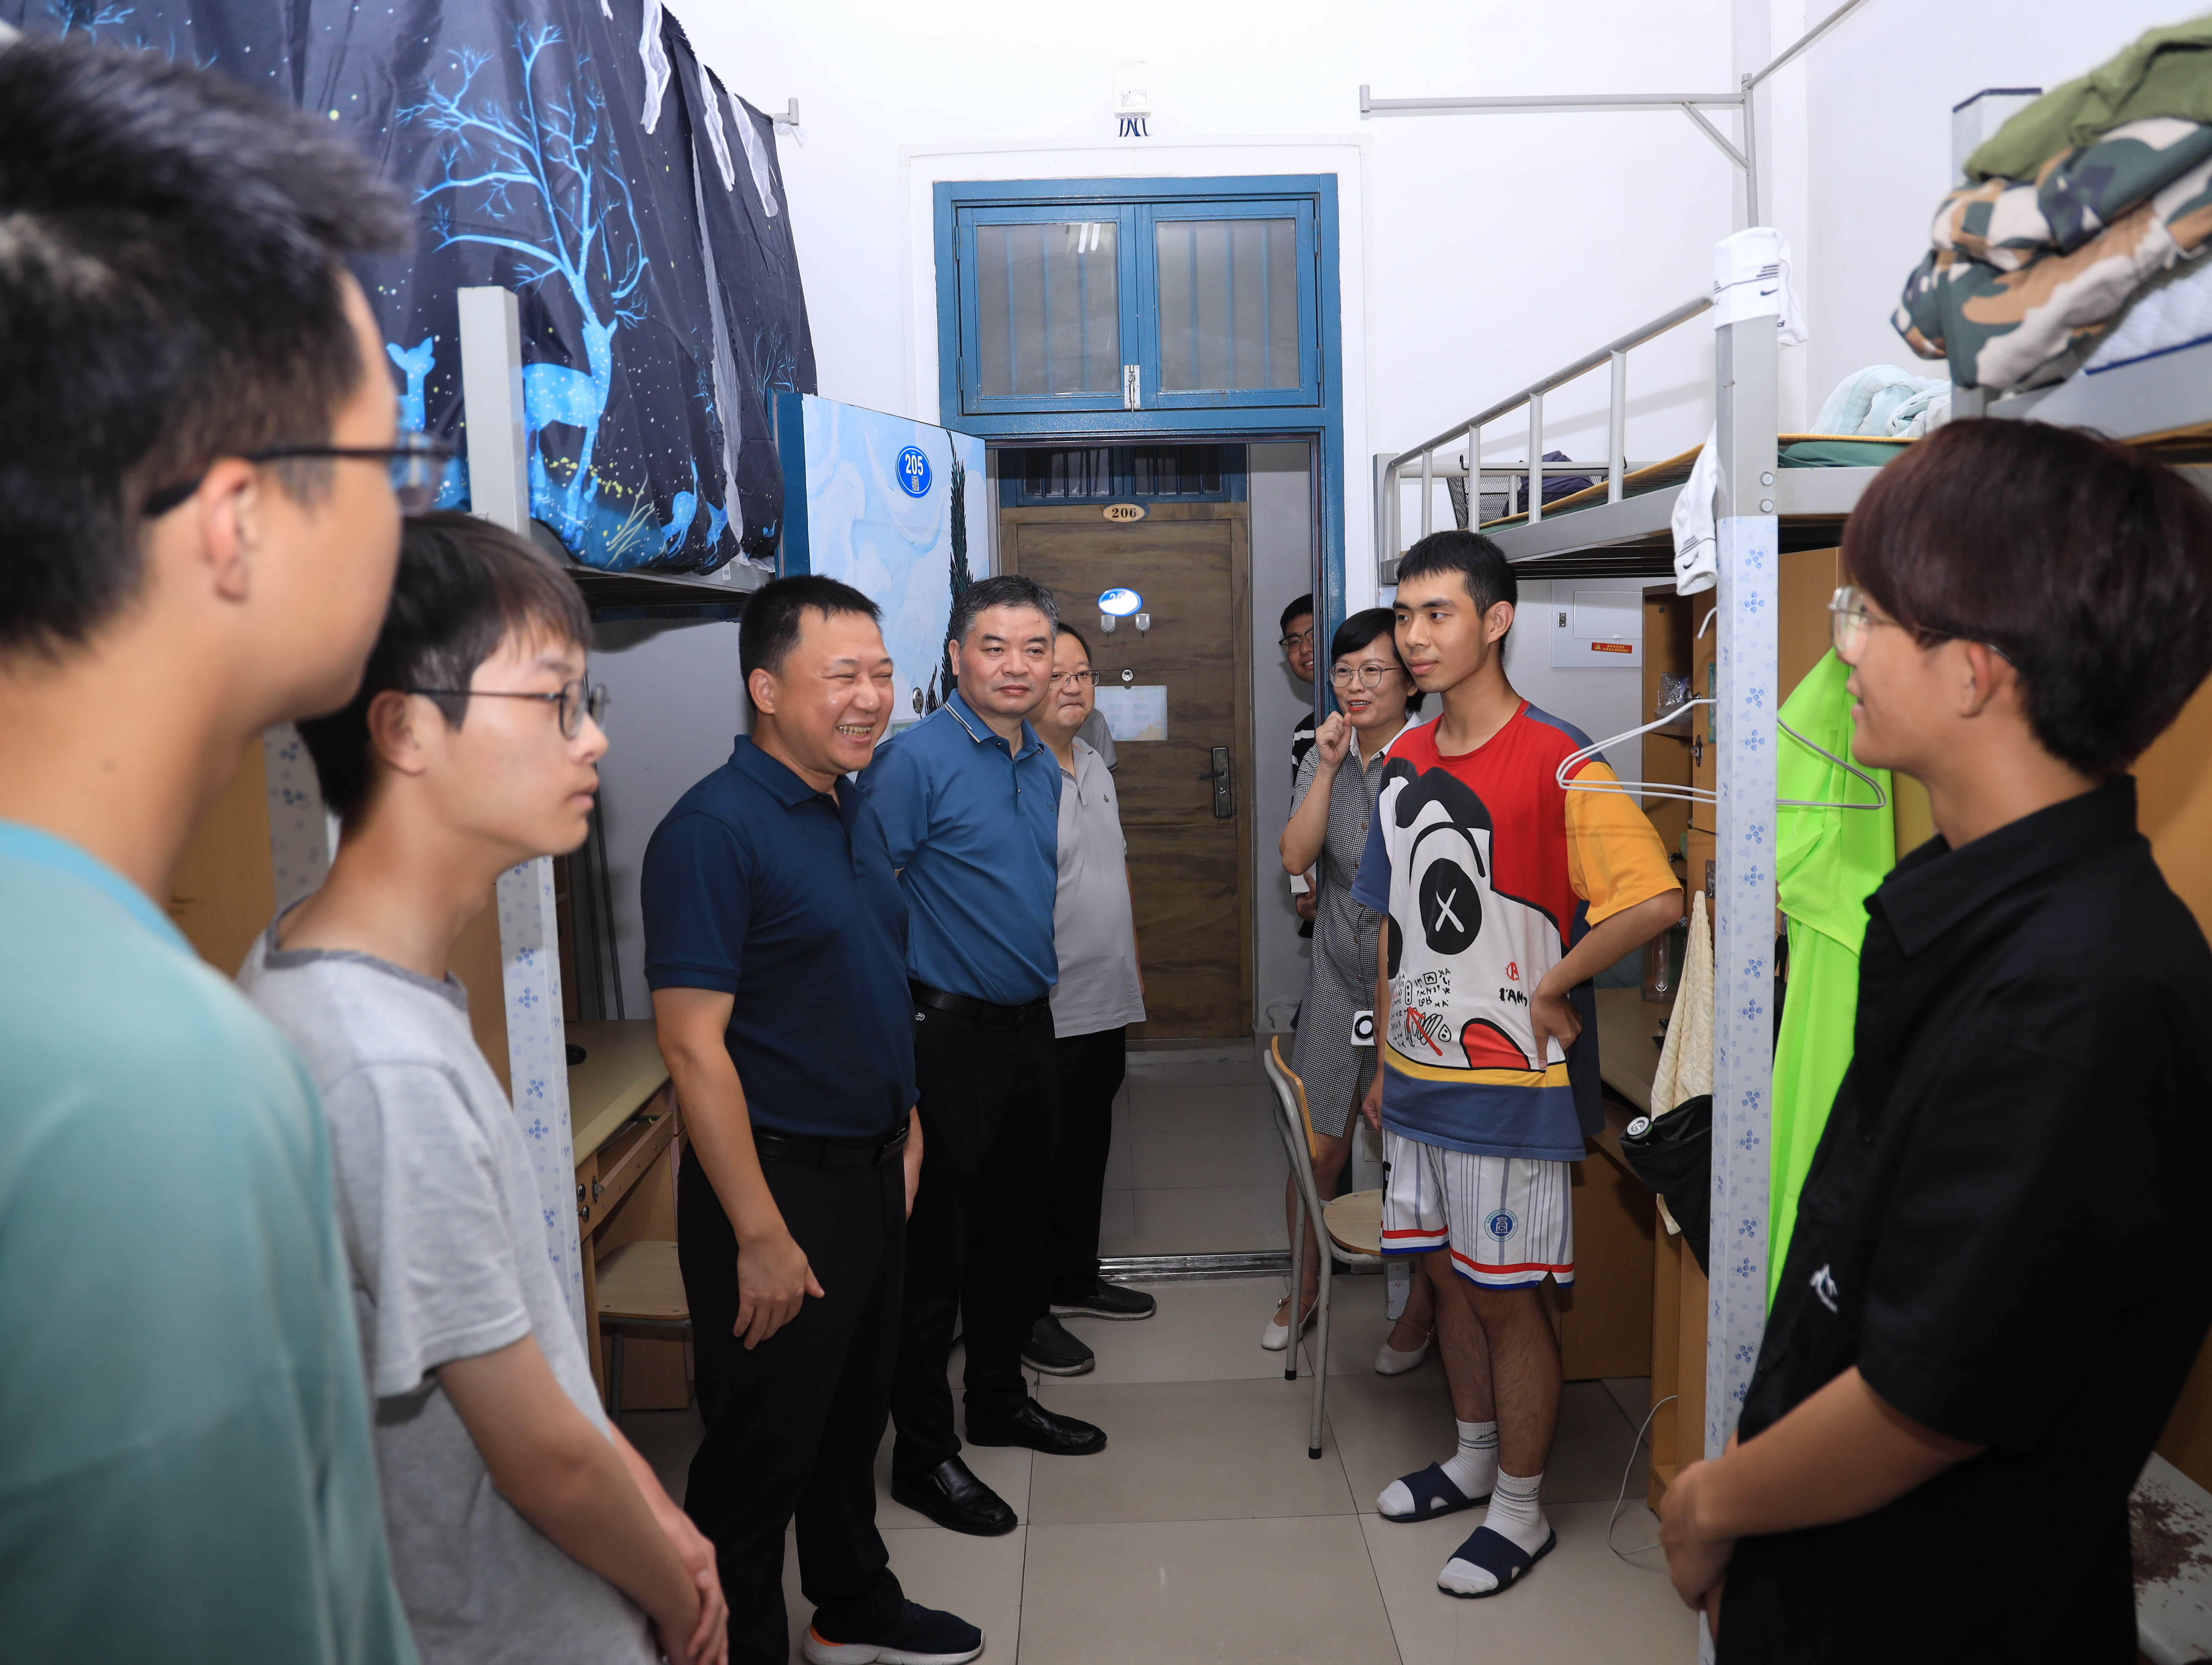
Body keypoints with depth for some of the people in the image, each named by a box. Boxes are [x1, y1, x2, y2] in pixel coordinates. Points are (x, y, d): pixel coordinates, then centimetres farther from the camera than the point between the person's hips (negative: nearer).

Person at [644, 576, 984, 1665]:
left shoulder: (855, 815, 8)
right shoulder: (715, 828, -19)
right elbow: (693, 1045, -23)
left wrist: (904, 1127, 15)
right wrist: (761, 1234, -23)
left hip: (871, 1172, 9)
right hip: (778, 1181, -8)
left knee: (854, 1415, 23)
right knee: (762, 1445, 8)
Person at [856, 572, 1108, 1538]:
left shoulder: (1045, 768, 11)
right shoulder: (914, 758, -14)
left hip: (1030, 1028, 8)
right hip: (947, 1034, -8)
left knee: (1015, 1228, 19)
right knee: (934, 1246, 2)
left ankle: (1001, 1400, 36)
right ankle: (924, 1454, 15)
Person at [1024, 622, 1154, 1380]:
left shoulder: (1095, 765, 12)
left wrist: (1131, 961, 21)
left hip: (1106, 1005, 9)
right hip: (1044, 1013, -9)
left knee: (1088, 1150, 20)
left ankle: (1076, 1279, 36)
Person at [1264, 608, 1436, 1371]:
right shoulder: (1325, 757, 6)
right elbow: (1296, 858, -6)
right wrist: (1329, 767, -11)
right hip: (1340, 984, 4)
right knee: (1315, 1152, 9)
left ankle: (1422, 1308, 29)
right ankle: (1305, 1288, 33)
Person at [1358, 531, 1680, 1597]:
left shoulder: (1554, 761, -16)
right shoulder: (1404, 761, 7)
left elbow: (1656, 899, -26)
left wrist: (1550, 990, -16)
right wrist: (1386, 1060, 15)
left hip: (1511, 1088, -7)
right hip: (1421, 1079, 7)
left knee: (1506, 1297, 5)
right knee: (1446, 1273, 19)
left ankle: (1520, 1510, 25)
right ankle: (1474, 1458, 40)